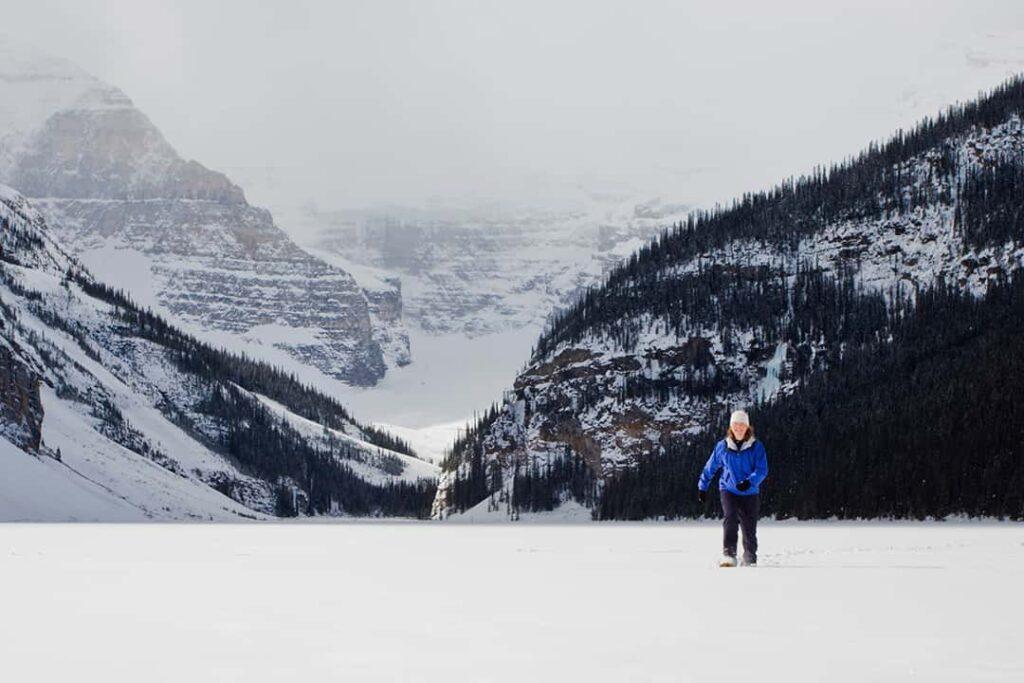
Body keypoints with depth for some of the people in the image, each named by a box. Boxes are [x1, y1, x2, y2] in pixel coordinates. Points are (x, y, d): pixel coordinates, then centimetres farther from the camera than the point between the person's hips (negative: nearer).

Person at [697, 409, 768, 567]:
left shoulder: (756, 447, -3)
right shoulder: (722, 446, 2)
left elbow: (762, 470, -11)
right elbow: (710, 468, 14)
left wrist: (749, 482, -28)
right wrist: (702, 487, 16)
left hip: (750, 493, 0)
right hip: (728, 490, 0)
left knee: (749, 528, 5)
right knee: (730, 518, -25)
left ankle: (750, 559, 28)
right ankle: (729, 555, -31)